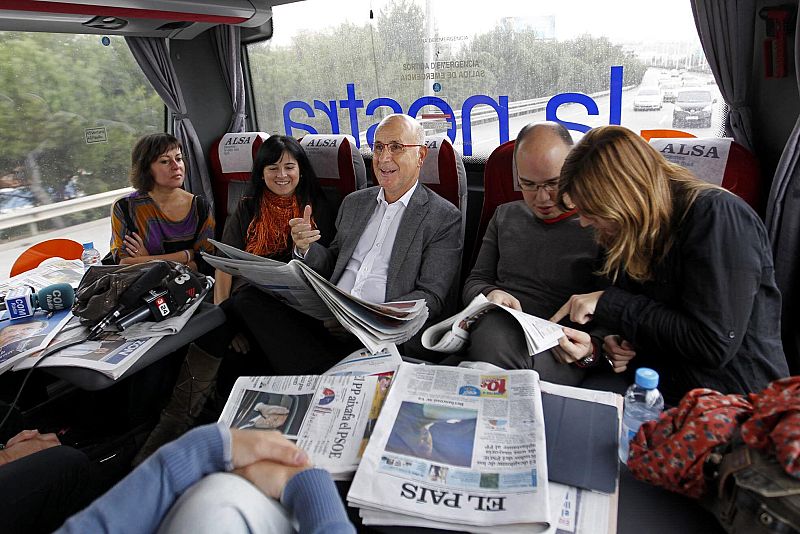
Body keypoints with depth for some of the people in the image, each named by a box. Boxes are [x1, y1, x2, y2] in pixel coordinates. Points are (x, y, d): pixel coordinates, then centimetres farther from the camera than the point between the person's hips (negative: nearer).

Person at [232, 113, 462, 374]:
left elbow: (431, 297, -5)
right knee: (251, 297, -16)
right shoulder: (354, 203, 19)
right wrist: (306, 247, -1)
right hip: (329, 317, 6)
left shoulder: (445, 218, 1)